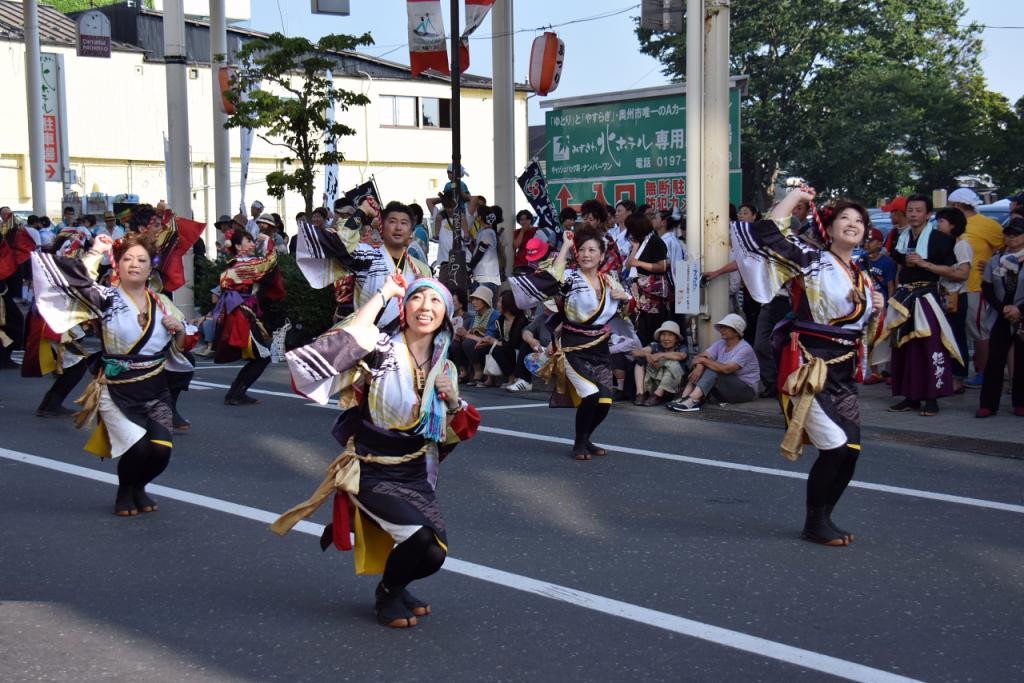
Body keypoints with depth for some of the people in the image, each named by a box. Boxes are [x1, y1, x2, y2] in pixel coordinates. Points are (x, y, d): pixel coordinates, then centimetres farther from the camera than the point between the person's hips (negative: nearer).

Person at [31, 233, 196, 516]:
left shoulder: (162, 303, 7)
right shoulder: (107, 299, -4)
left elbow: (181, 348, 15)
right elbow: (76, 282, -23)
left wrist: (180, 329, -5)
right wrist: (96, 252, -11)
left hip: (156, 393, 3)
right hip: (117, 394, -3)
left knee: (161, 449, -14)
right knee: (138, 448, -20)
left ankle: (139, 488, 21)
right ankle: (125, 492, 15)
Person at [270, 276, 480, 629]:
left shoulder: (445, 369, 4)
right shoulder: (382, 351, -13)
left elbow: (452, 435, 14)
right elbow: (337, 349, -34)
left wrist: (454, 400, -7)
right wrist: (382, 295, -26)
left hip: (416, 476, 6)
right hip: (372, 474, -6)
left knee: (433, 555, -7)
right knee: (418, 537, -25)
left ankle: (395, 586, 28)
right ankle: (387, 594, 8)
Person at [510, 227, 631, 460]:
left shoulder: (609, 281, 9)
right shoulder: (571, 277, -6)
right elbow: (552, 278, -30)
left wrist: (624, 296, 0)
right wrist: (566, 246, -21)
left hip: (600, 350, 6)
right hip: (574, 349, -5)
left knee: (604, 403, 0)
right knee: (591, 395, -22)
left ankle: (585, 440, 28)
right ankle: (579, 444, 2)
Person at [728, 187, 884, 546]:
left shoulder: (863, 278, 15)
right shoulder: (811, 260, -7)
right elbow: (766, 234, -20)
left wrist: (875, 308, 4)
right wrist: (794, 197, -9)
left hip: (844, 370, 8)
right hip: (809, 366, -8)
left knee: (849, 449, 4)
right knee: (835, 446, -11)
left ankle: (822, 518, 21)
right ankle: (815, 523, 6)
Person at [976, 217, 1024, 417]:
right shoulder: (996, 259, 7)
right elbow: (986, 288, 5)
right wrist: (1003, 308, -8)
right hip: (1001, 318, 3)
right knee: (994, 360, -1)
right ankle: (988, 404, 1)